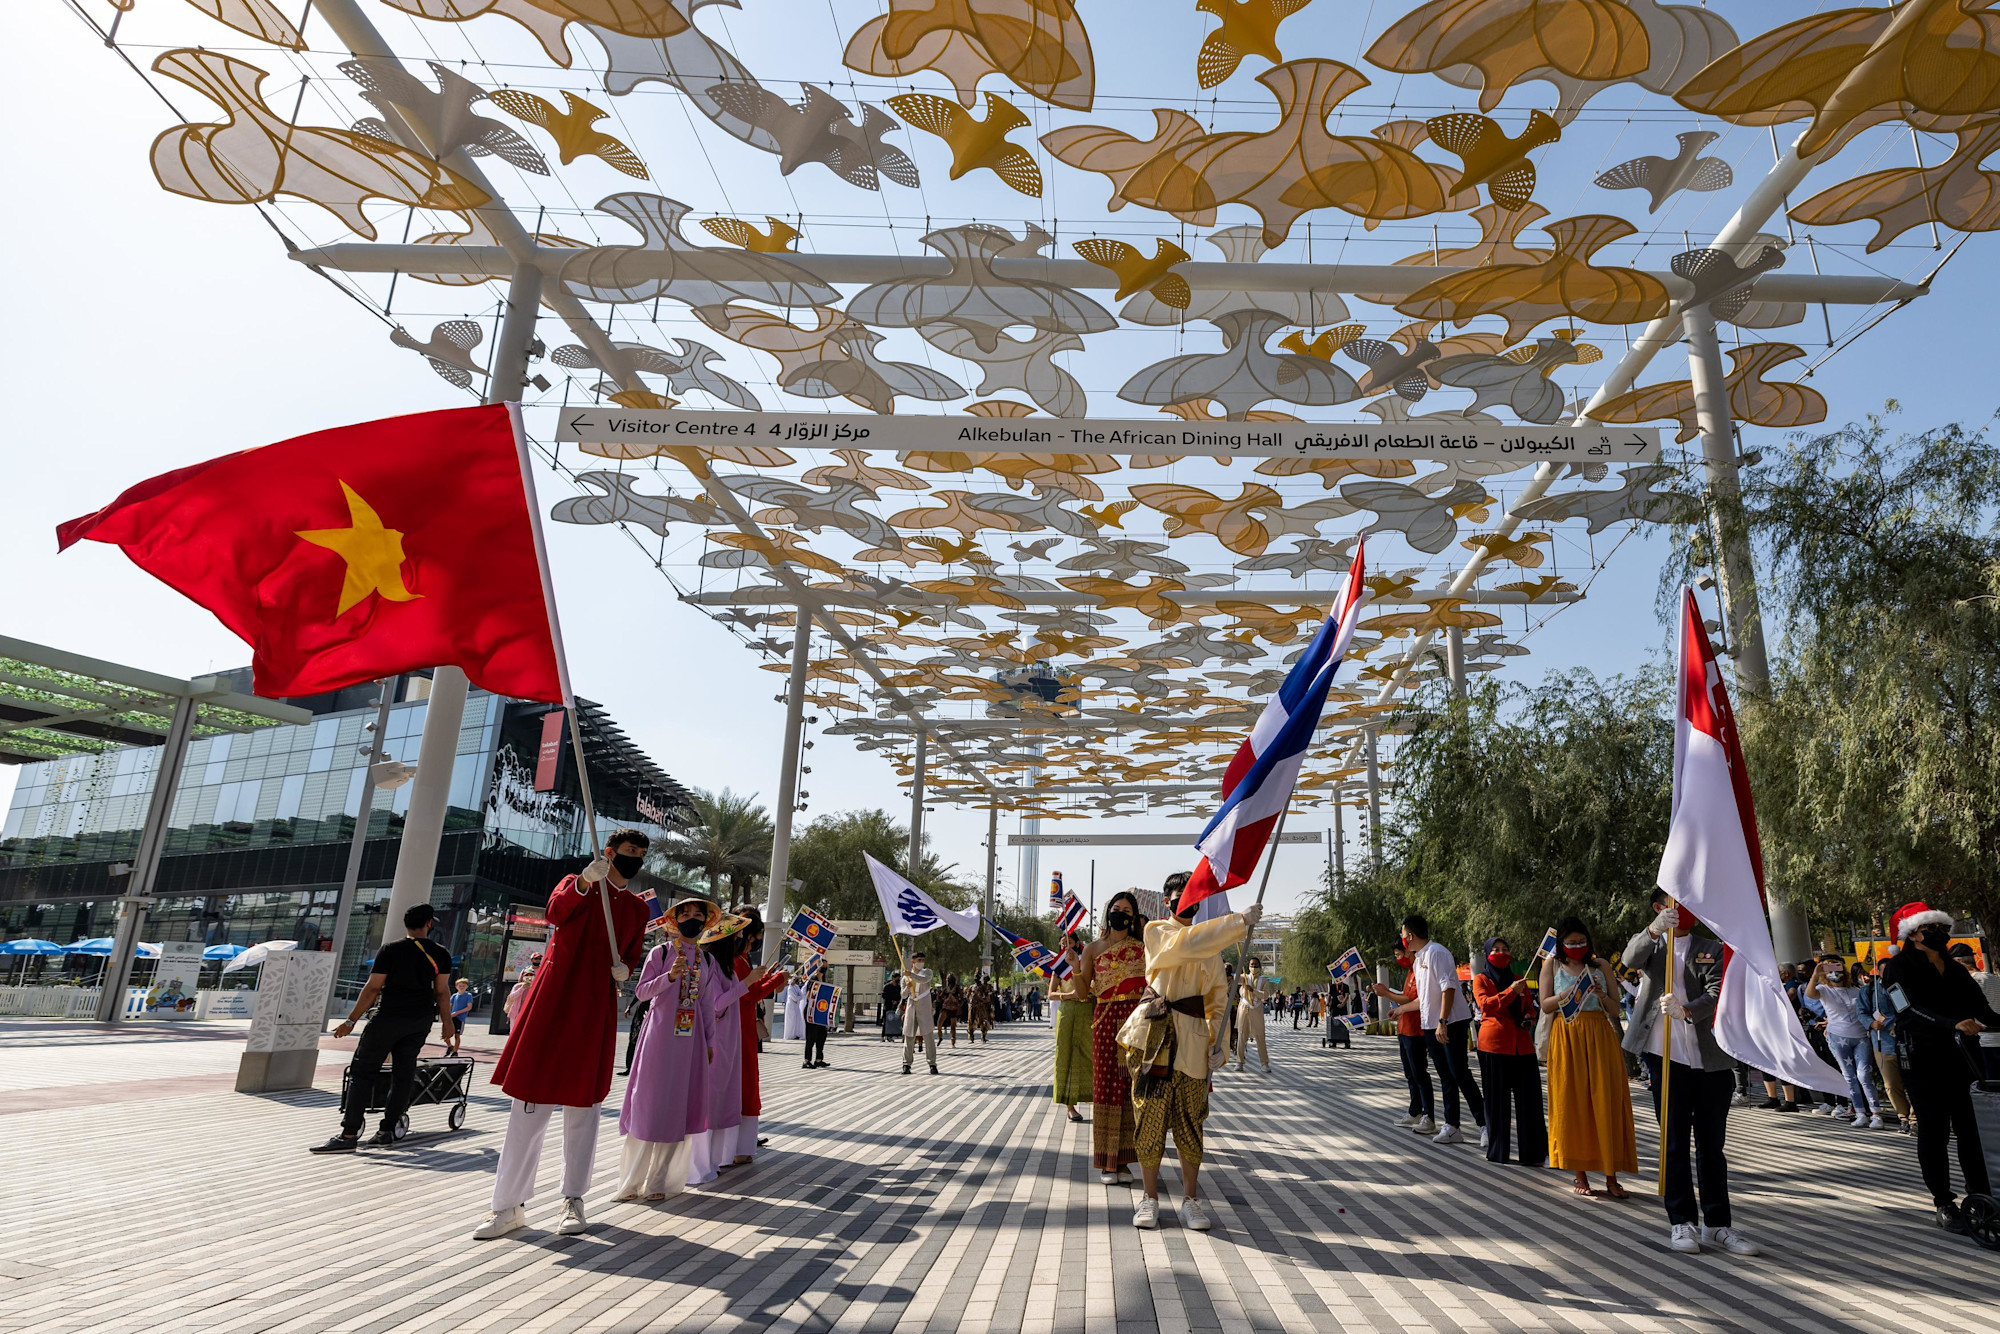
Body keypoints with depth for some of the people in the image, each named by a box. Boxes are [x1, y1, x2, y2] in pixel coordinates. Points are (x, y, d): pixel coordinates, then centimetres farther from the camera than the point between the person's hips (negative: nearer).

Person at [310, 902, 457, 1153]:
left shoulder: (390, 950, -5)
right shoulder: (441, 954, 4)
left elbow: (372, 988, -8)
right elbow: (442, 992, 4)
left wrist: (351, 1020, -2)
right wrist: (447, 1026, 11)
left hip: (389, 1017, -4)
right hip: (421, 1020, 4)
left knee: (362, 1071, 2)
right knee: (403, 1073, 10)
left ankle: (349, 1135, -2)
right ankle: (387, 1131, 12)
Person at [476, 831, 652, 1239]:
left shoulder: (638, 908, 15)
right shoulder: (576, 884, 5)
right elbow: (556, 913, -17)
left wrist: (625, 969, 1)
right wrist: (585, 880, -35)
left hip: (596, 1007, 3)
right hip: (553, 998, -3)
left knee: (582, 1105, 7)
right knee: (530, 1102, -2)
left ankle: (573, 1201, 18)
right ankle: (509, 1206, 6)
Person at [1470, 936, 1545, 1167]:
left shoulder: (1519, 980, 20)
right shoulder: (1481, 979, 5)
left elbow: (1530, 1007, 28)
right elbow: (1485, 1004, -10)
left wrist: (1529, 1019, 5)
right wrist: (1511, 991, -19)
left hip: (1521, 1044, 4)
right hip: (1494, 1043, -4)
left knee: (1529, 1098, -2)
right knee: (1497, 1098, 1)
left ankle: (1534, 1152, 4)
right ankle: (1497, 1152, 11)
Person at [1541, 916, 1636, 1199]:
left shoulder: (1600, 965, 8)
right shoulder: (1552, 964, 5)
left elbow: (1616, 1007, 6)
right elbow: (1545, 1005, 0)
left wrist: (1602, 996, -14)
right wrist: (1569, 993, -16)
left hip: (1600, 1037, 1)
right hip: (1567, 1039, -1)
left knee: (1607, 1103, -3)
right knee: (1572, 1104, 1)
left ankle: (1611, 1177, 3)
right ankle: (1580, 1175, 10)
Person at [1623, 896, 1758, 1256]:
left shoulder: (1713, 949, 10)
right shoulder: (1650, 945, 8)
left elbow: (1717, 994, -6)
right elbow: (1631, 959, -16)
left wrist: (1686, 1010, -26)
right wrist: (1654, 930, -33)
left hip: (1711, 1060, 2)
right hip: (1666, 1055, -2)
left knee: (1712, 1144, 10)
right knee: (1674, 1141, 2)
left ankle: (1717, 1224, 19)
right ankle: (1681, 1222, 10)